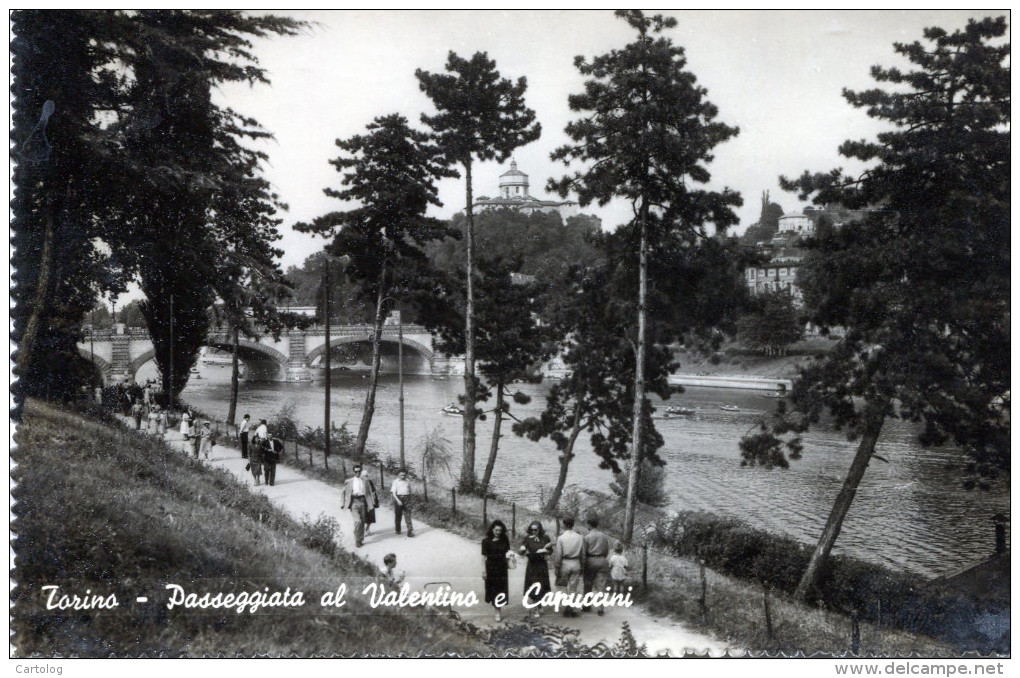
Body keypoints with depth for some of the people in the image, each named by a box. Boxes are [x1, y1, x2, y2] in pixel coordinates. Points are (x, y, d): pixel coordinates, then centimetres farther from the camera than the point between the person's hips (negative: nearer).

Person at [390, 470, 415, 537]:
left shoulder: (407, 481, 9)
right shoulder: (395, 482, -1)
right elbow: (394, 492, -8)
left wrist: (410, 501, 17)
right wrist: (398, 500, -21)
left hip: (406, 498, 1)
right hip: (398, 498, -1)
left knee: (408, 515, -8)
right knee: (398, 515, 10)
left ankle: (410, 531, -15)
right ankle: (398, 530, 28)